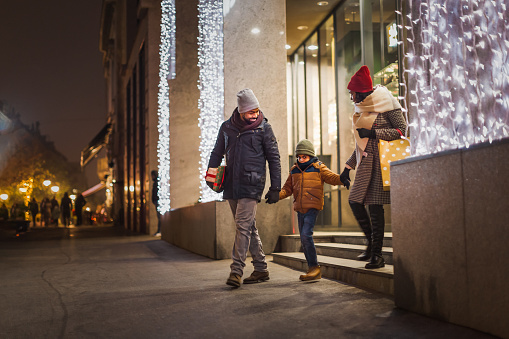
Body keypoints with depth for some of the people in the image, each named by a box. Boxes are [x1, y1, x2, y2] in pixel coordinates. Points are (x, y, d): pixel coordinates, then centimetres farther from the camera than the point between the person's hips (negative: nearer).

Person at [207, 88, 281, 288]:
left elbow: (274, 158, 2)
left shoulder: (264, 128, 0)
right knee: (249, 228, 10)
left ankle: (236, 271, -14)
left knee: (243, 225, -14)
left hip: (251, 185, -5)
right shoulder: (227, 128, 9)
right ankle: (261, 269, 18)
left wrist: (275, 187, -2)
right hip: (231, 185, 5)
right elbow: (217, 153, 19)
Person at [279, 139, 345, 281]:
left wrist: (342, 178, -27)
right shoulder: (294, 170, 15)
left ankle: (315, 267, -9)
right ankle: (312, 270, 17)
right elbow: (287, 188, 16)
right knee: (303, 239, 8)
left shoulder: (318, 168, 2)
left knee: (306, 235, -19)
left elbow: (332, 177, -6)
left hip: (313, 207, -6)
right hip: (300, 208, 6)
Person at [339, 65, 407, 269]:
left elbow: (402, 130, -8)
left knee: (375, 205, -10)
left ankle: (377, 254, -4)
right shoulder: (361, 110, 19)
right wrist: (348, 167, 19)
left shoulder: (386, 104, -2)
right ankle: (372, 244, 14)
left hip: (381, 160, -7)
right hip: (365, 162, 7)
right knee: (355, 201, -3)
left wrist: (374, 133, -15)